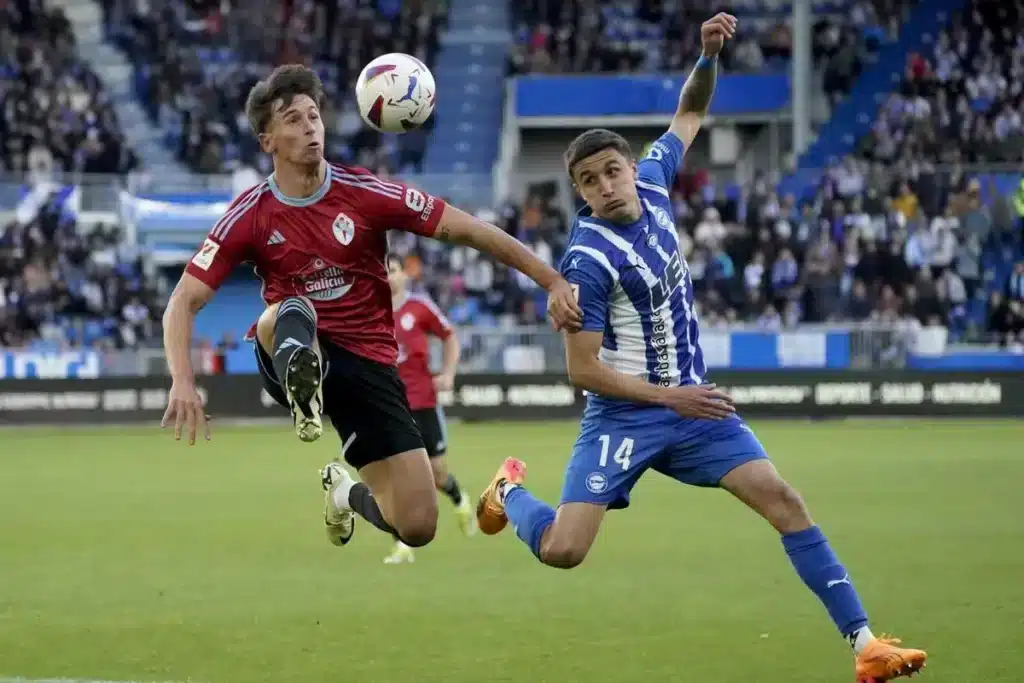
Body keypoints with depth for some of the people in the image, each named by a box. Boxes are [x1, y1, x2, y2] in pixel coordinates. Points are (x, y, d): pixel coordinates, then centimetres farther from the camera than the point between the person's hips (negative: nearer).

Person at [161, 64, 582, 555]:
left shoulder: (365, 193, -8)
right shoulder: (250, 216, -6)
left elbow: (467, 231, -6)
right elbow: (183, 303, -6)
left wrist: (552, 281, -12)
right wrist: (183, 382, -23)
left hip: (367, 362, 1)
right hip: (296, 354, -1)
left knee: (418, 527, -6)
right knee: (292, 311, -37)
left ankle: (348, 493, 27)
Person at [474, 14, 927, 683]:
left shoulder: (651, 181, -1)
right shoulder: (587, 261, -19)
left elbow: (690, 113, 17)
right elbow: (583, 369, -16)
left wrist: (709, 55, -2)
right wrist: (669, 396, -20)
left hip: (690, 402, 6)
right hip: (625, 414, -5)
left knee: (781, 498, -9)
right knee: (561, 550, -13)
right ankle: (510, 489, 24)